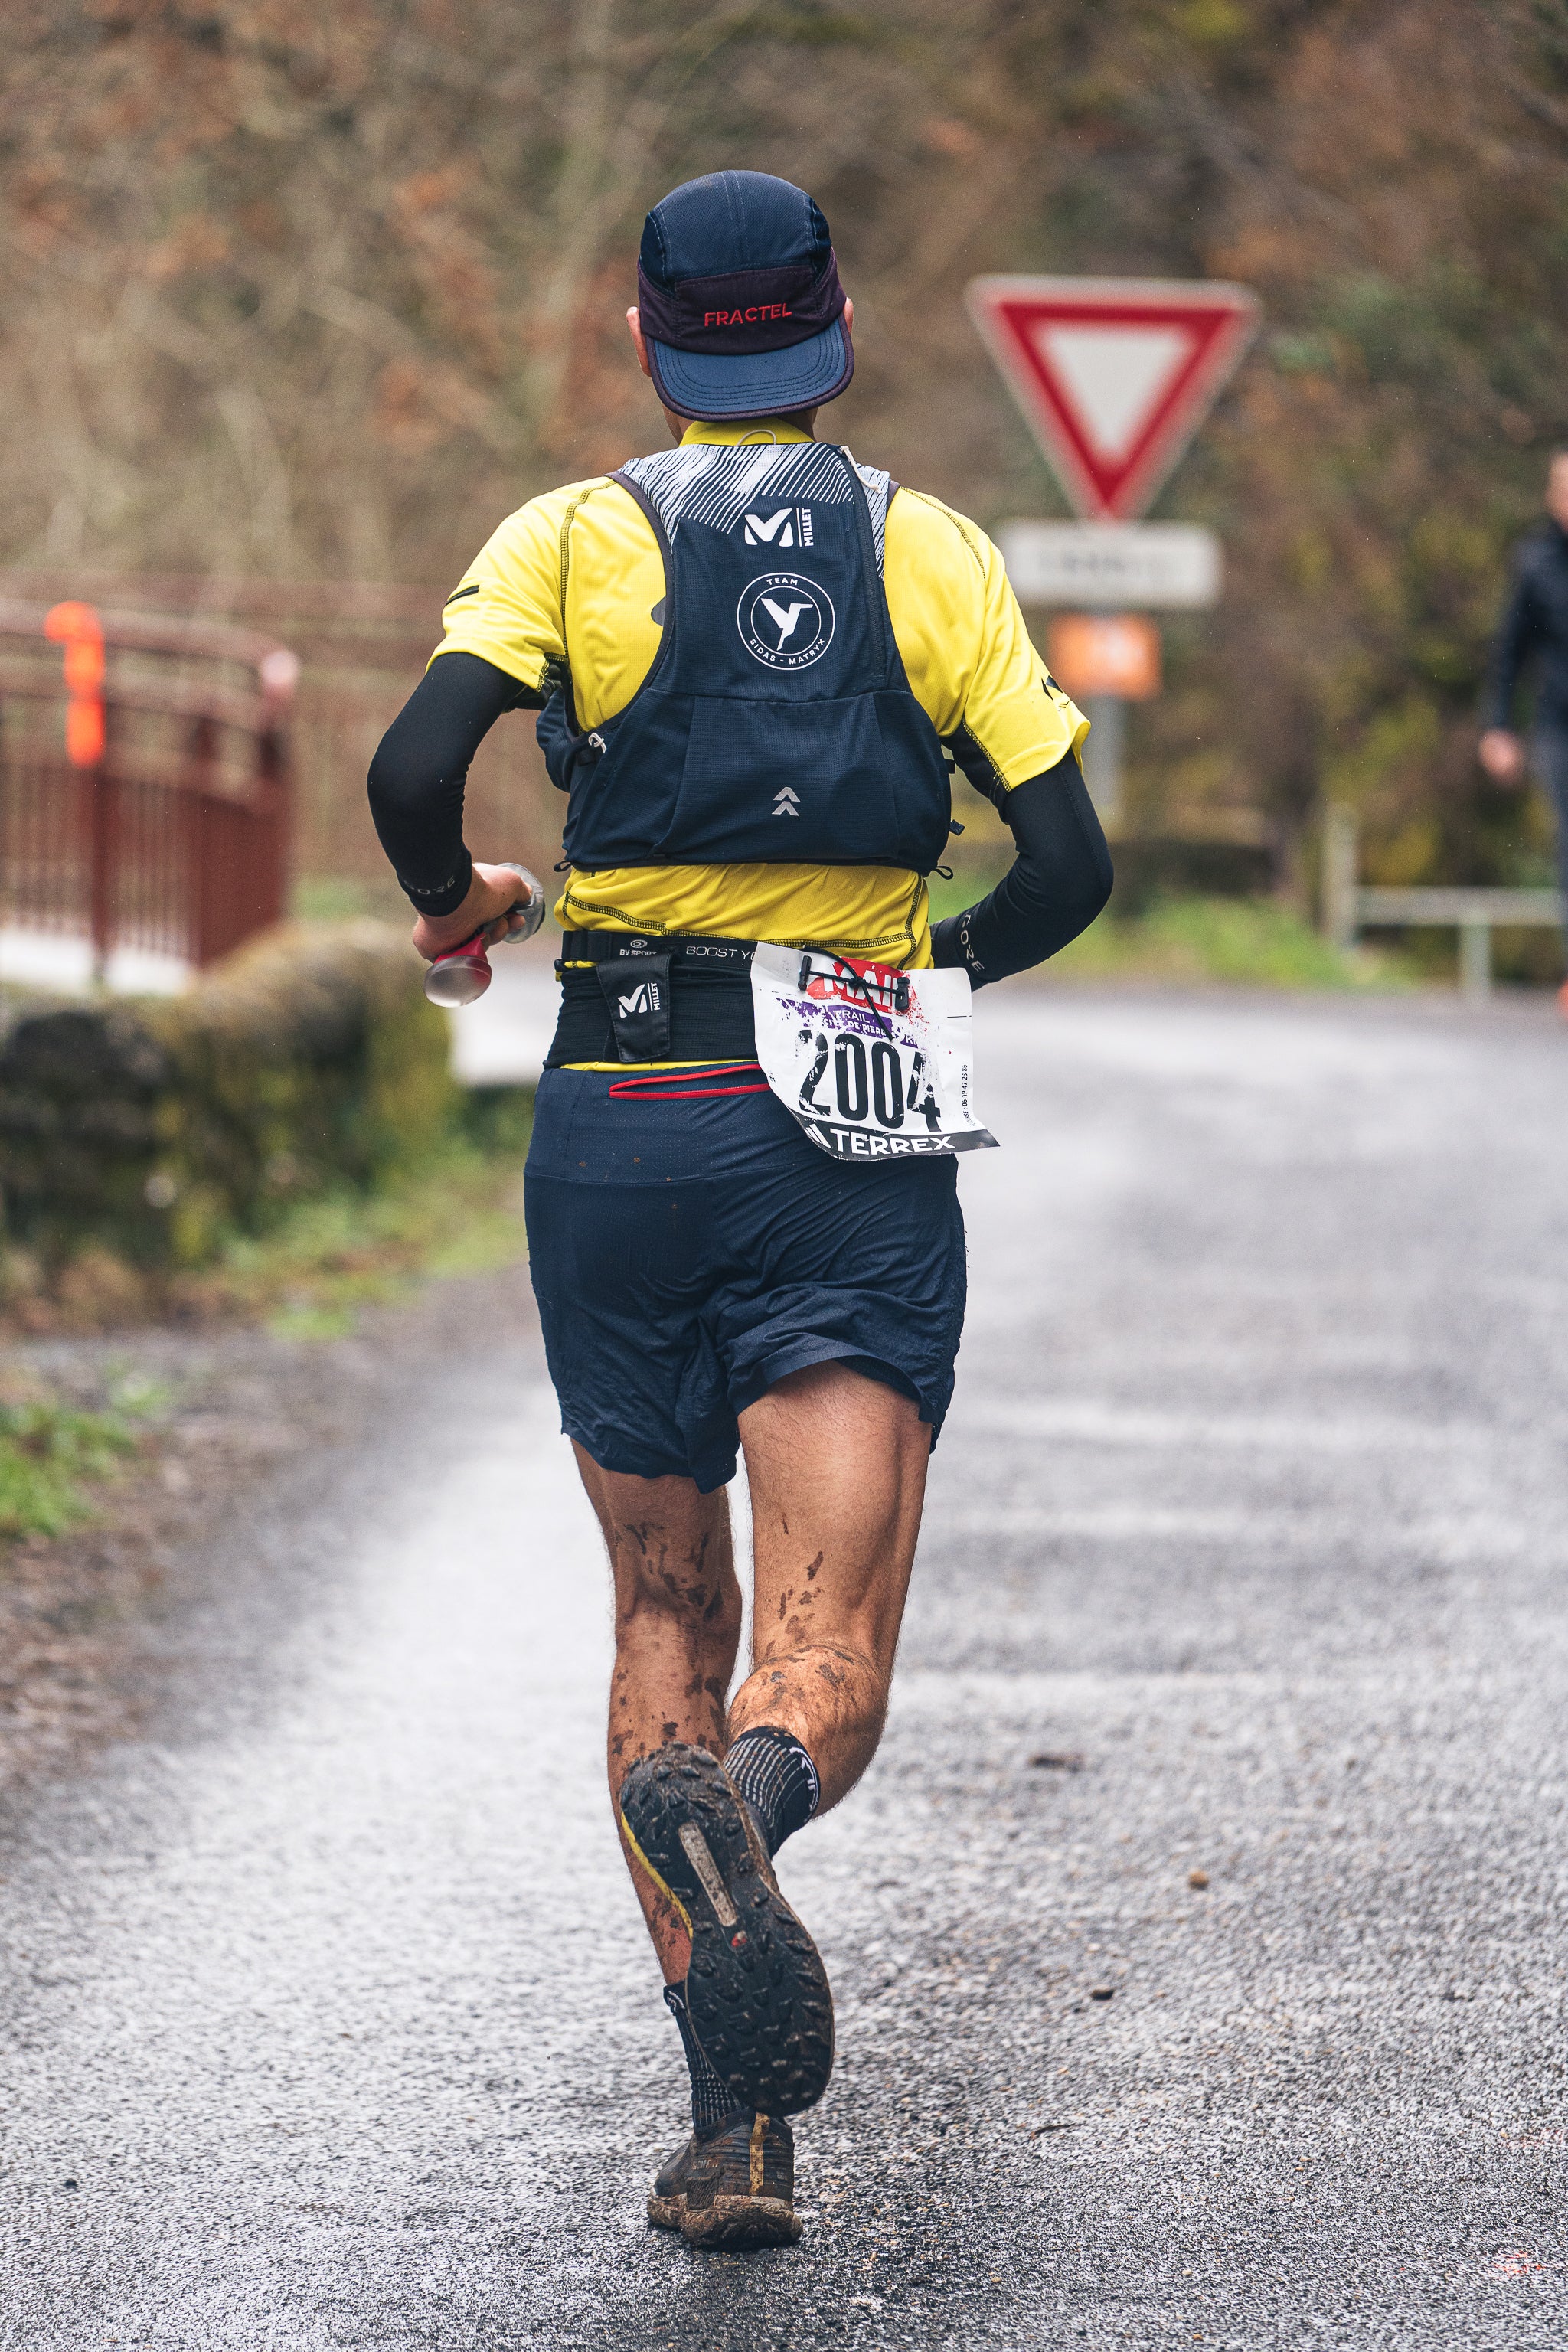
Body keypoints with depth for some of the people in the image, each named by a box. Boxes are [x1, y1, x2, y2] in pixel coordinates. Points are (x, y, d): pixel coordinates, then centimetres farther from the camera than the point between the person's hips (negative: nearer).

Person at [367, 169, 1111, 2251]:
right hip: (861, 1145, 0)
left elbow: (412, 770, -13)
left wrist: (455, 897, 9)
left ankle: (738, 2118, 3)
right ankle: (739, 1803, -42)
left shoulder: (572, 538, 3)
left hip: (624, 1133, 1)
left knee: (664, 1614, 14)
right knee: (827, 1670, -5)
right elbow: (1068, 866, 1)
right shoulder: (932, 553, 6)